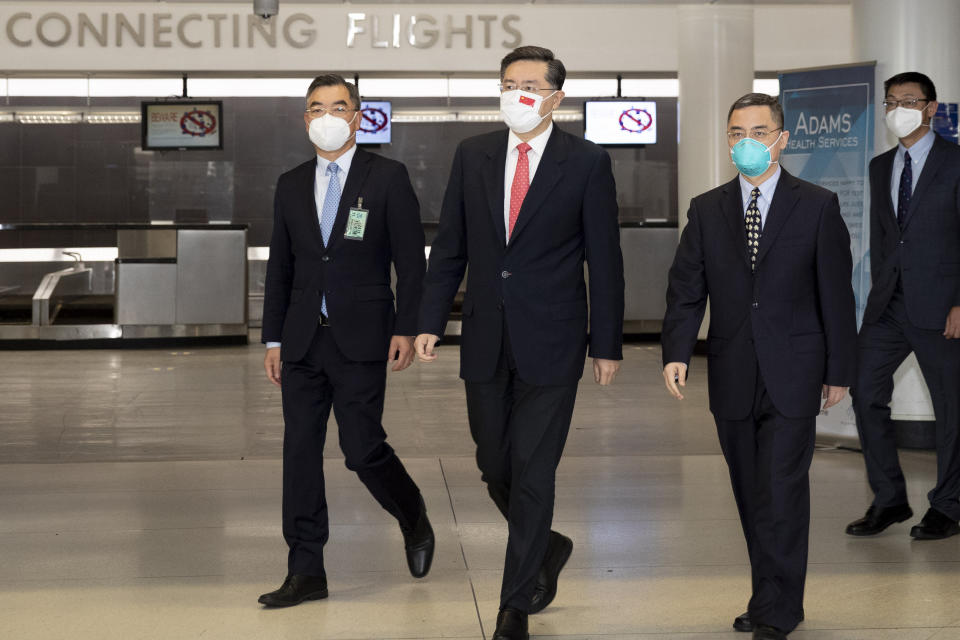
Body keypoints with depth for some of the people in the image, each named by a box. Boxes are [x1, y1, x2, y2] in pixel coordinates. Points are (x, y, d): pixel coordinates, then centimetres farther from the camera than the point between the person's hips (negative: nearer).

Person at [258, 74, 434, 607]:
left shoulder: (388, 177, 0)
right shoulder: (291, 186, 12)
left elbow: (411, 259, -3)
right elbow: (280, 268, 14)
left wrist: (406, 329, -10)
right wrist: (274, 339, 9)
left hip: (361, 339, -4)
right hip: (303, 340, 5)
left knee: (363, 448, -6)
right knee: (300, 451, 3)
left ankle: (414, 518, 26)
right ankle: (306, 572, 10)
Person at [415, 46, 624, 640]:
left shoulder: (587, 162, -3)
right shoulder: (473, 155, 7)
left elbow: (605, 261, -1)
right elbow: (450, 246, 10)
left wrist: (607, 346, -3)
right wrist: (431, 322, 2)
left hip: (551, 343, -4)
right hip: (486, 342, 4)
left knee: (532, 474, -1)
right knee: (495, 468, 12)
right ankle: (547, 547, 39)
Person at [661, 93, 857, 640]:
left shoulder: (818, 206, 0)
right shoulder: (707, 210, 7)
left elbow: (836, 294, 1)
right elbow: (686, 289, 3)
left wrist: (840, 370, 1)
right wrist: (677, 352, -12)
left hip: (792, 375, -3)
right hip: (731, 378, 4)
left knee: (782, 492, -7)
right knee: (751, 496, 9)